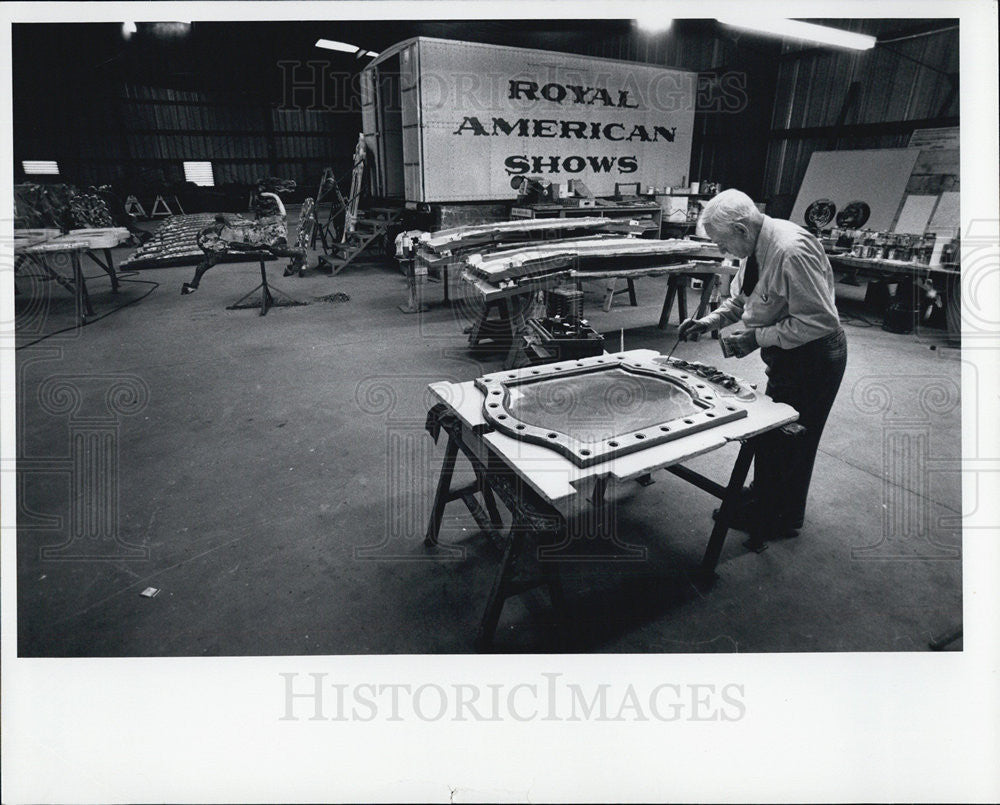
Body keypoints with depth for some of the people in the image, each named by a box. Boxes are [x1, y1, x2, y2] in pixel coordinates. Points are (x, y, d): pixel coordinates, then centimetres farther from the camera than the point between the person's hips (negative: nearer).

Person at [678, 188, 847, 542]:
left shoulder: (791, 251, -30)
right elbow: (740, 298, 14)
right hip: (787, 356, 9)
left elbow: (820, 320, -29)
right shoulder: (757, 248, -1)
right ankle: (764, 499, 41)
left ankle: (783, 520, 28)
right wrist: (710, 321, -2)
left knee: (791, 441, 7)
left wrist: (759, 337, -25)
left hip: (814, 357, -9)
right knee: (769, 432, 20)